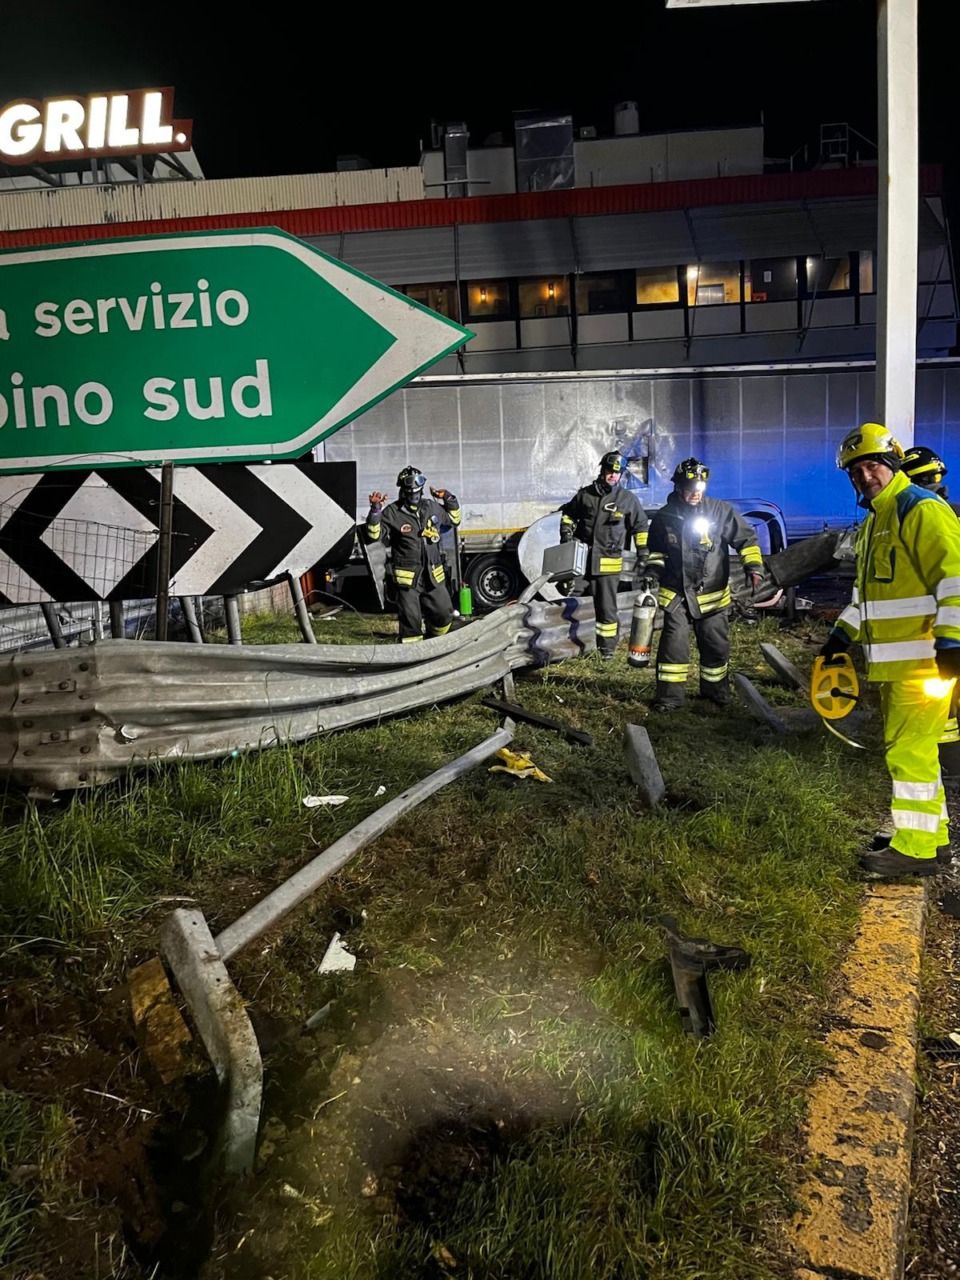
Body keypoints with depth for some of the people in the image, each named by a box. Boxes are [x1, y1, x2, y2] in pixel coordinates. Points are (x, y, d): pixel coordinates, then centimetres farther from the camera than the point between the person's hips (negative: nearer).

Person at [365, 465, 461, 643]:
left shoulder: (432, 507, 7)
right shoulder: (392, 512, -9)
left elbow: (454, 520, 23)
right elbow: (374, 535, -12)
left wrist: (450, 500, 9)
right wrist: (375, 510, -23)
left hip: (434, 575, 5)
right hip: (407, 576, -5)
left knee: (444, 613, 14)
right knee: (411, 619, -3)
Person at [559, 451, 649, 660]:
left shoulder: (628, 499, 4)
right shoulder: (585, 494, 7)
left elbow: (641, 528, 11)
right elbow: (568, 514, 22)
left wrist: (643, 555, 6)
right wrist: (566, 534, 7)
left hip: (609, 561, -2)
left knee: (606, 607, -1)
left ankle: (607, 646, 10)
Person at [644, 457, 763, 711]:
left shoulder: (720, 511, -5)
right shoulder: (664, 518, -1)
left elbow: (747, 538, 1)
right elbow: (656, 550, 15)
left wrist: (754, 567, -9)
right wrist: (652, 571, 0)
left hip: (713, 595, 1)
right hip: (676, 594, 0)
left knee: (716, 646, 10)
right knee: (674, 644, -8)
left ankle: (716, 689, 31)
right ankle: (669, 694, 3)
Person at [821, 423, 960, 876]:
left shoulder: (923, 511, -12)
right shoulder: (874, 521, 19)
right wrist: (842, 634, 24)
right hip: (895, 663, 10)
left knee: (909, 749, -6)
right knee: (904, 747, 15)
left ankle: (916, 848, 3)